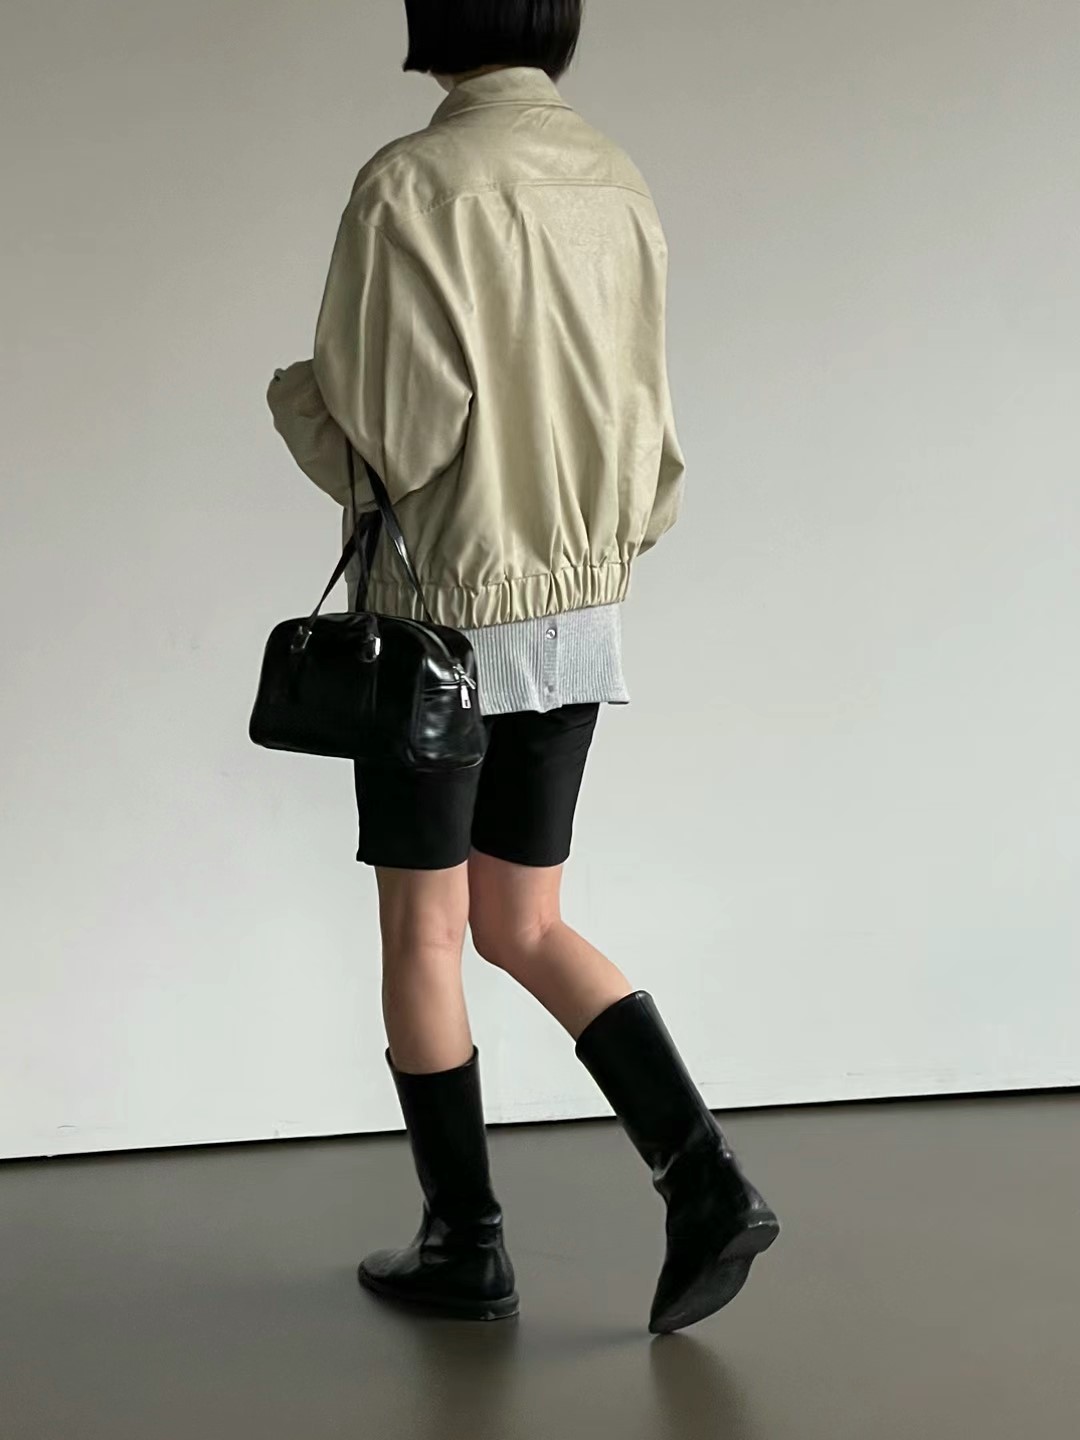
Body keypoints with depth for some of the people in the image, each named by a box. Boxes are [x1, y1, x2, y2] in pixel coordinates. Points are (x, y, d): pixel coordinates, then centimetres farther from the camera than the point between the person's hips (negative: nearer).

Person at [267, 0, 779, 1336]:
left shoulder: (408, 187, -16)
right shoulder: (616, 185, 5)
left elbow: (383, 449, -18)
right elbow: (642, 425, 9)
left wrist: (293, 393, 3)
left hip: (442, 618, -6)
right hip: (578, 614, 6)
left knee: (421, 935, 9)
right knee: (523, 932, 15)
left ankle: (466, 1247, 18)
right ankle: (703, 1184, 3)